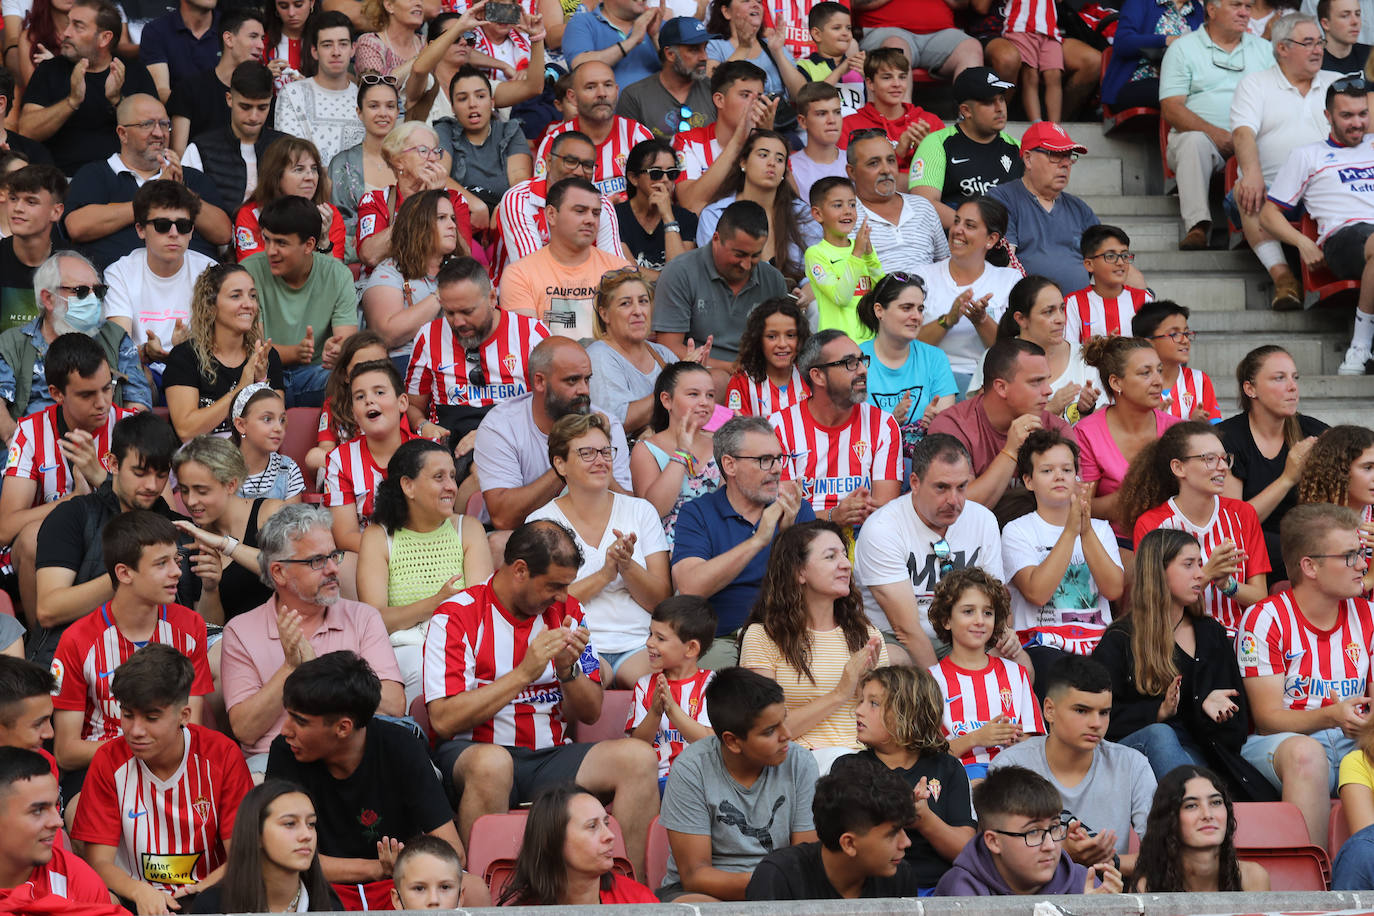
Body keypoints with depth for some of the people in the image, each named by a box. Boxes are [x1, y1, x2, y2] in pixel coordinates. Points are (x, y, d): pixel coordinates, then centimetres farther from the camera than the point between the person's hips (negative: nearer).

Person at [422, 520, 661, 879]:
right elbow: (443, 720, -15)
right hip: (474, 752, -5)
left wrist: (567, 670, -8)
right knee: (492, 762, -40)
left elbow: (590, 712, 14)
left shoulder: (566, 611, 12)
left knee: (639, 758, -19)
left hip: (551, 755, 5)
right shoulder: (456, 617, -5)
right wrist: (524, 673, -17)